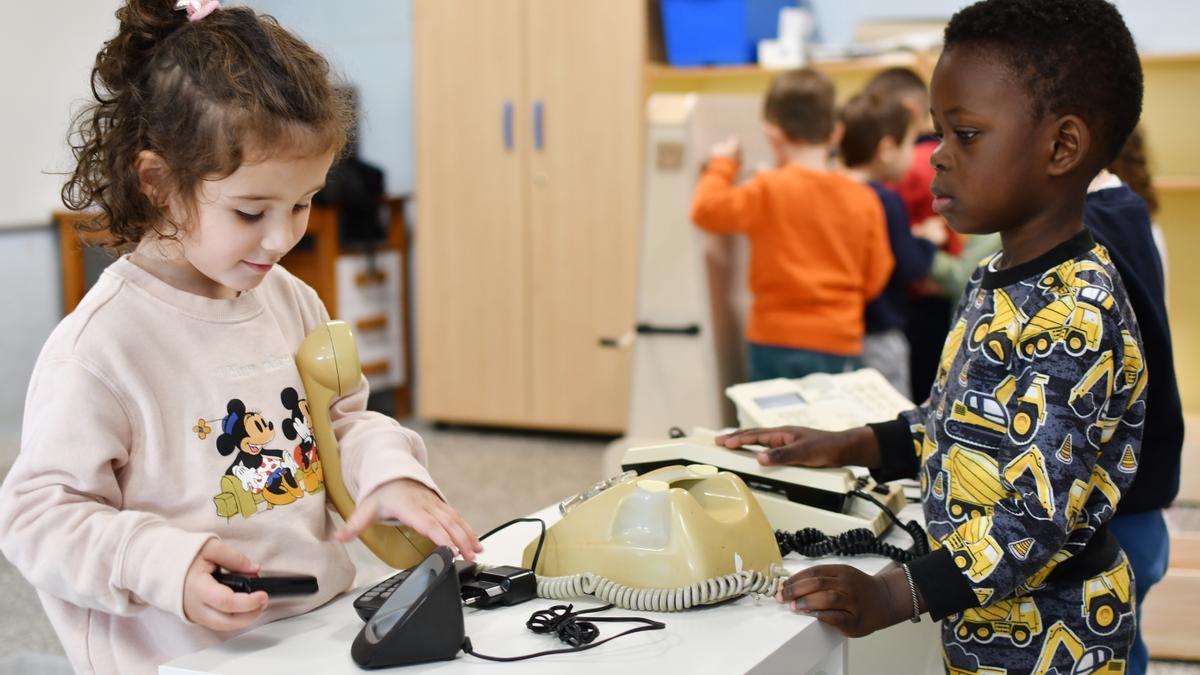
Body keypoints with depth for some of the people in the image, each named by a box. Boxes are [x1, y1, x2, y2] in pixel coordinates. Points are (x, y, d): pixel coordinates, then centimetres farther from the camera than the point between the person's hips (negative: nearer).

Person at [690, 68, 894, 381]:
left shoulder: (769, 191, -11)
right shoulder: (864, 200, 1)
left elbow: (706, 210, -11)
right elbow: (875, 278, 7)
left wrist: (721, 166, 5)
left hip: (778, 341, -3)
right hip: (840, 346, 3)